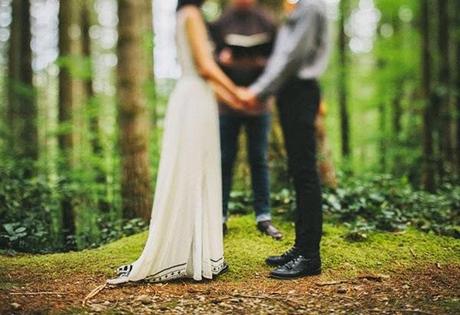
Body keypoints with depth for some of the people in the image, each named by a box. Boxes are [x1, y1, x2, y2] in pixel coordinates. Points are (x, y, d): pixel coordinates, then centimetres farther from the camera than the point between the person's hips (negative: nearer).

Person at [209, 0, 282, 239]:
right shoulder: (220, 23, 6)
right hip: (227, 102, 0)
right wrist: (221, 59, -16)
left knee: (259, 161, 5)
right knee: (224, 160, 4)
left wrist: (263, 62, -16)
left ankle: (263, 217, 11)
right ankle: (220, 216, 11)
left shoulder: (266, 23, 6)